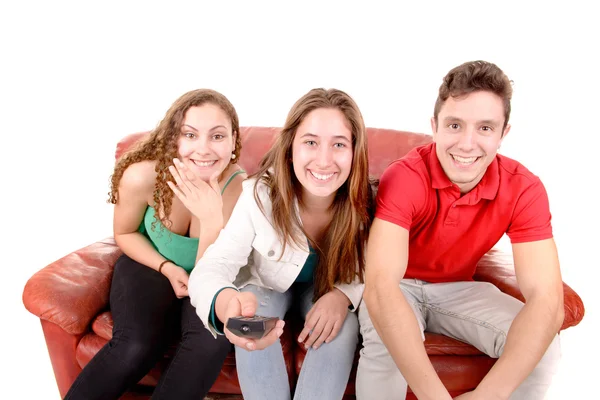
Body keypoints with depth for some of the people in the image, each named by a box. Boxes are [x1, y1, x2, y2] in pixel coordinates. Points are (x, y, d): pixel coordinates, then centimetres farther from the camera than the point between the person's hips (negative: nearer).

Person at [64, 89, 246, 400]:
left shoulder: (241, 190, -26)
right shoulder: (142, 176, -24)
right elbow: (125, 234, -2)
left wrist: (211, 219, -41)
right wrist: (167, 268, -17)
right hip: (149, 264, 0)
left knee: (213, 339, -30)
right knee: (137, 346, -28)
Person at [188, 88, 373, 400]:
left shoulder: (364, 204, -26)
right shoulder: (259, 196, -32)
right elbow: (211, 267, -38)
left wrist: (344, 295, -37)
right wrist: (226, 304, -64)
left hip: (326, 289, 2)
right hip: (267, 285, -1)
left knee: (343, 327, -28)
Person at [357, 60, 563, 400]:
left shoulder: (524, 189, -20)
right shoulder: (403, 178, -29)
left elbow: (547, 301, -29)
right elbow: (381, 288, -41)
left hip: (457, 289, 3)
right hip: (398, 288, -2)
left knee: (543, 347, -20)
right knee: (384, 344, -34)